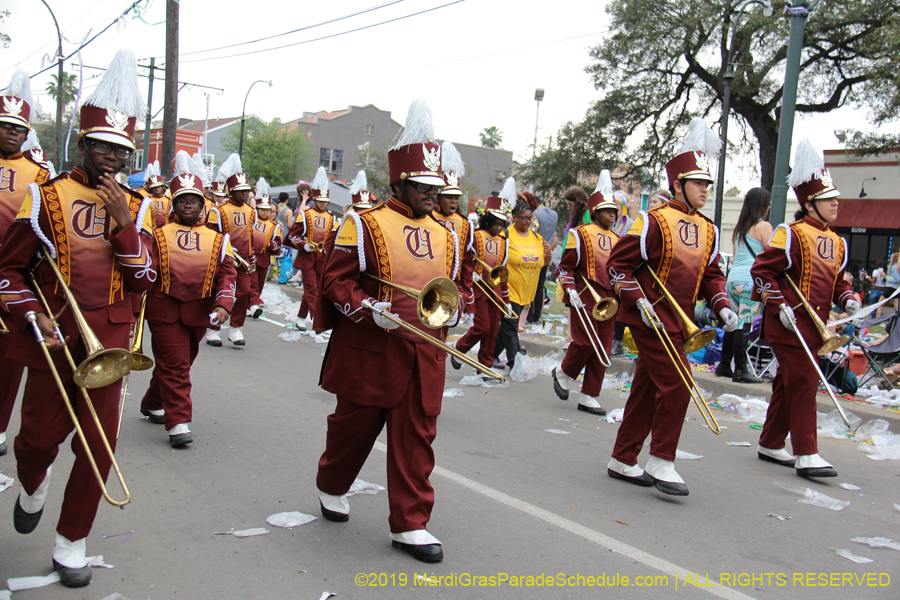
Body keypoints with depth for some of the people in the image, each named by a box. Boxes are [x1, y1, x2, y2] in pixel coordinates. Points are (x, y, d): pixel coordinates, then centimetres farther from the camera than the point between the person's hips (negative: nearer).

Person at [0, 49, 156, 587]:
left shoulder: (136, 207, 5)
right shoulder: (46, 197, -1)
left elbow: (144, 281, -3)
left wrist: (123, 221, -13)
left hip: (109, 340, 1)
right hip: (53, 338, -1)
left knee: (99, 444, 1)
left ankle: (72, 542, 20)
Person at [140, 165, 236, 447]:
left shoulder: (216, 239, 8)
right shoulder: (158, 235, 3)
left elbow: (227, 274, 3)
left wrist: (223, 304, -14)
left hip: (199, 313, 4)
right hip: (165, 310, -3)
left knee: (181, 362, 16)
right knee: (174, 364, -9)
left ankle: (152, 404, 38)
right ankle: (178, 422, -6)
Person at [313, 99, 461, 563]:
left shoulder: (444, 235, 11)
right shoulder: (365, 225, -7)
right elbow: (336, 280, -8)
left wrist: (450, 312, 0)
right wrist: (372, 312, -21)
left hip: (425, 355, 4)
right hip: (370, 351, -4)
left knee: (416, 437, 5)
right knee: (354, 426, 13)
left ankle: (409, 524, 14)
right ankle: (331, 486, 41)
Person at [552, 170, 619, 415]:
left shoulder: (616, 239, 14)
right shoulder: (581, 234, -3)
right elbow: (566, 266, -3)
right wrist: (571, 290, -14)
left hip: (608, 299, 6)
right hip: (585, 296, -6)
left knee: (603, 347, 4)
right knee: (585, 342, -12)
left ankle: (588, 397, 12)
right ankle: (562, 373, 18)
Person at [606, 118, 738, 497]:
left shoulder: (707, 230, 11)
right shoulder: (653, 222, -12)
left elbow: (711, 274, 16)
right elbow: (618, 264, -11)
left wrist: (722, 307, 0)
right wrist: (640, 302, -19)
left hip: (678, 322, 8)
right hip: (651, 319, -8)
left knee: (648, 389, 13)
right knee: (677, 384, -12)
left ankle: (623, 461, 23)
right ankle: (661, 462, 1)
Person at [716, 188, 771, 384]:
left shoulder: (739, 227, 17)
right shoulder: (763, 226, -4)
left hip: (733, 278, 7)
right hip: (750, 280, -7)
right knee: (744, 325, -7)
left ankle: (724, 365, 17)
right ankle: (740, 371, -5)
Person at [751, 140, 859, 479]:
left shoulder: (835, 242, 14)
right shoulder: (791, 234, -10)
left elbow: (835, 280, 22)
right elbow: (762, 270, -12)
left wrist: (847, 299, 3)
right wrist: (779, 305, -19)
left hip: (814, 325, 8)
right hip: (790, 324, -8)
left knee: (788, 384, 14)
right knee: (804, 383, -9)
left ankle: (770, 445, 24)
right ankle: (806, 455, -5)